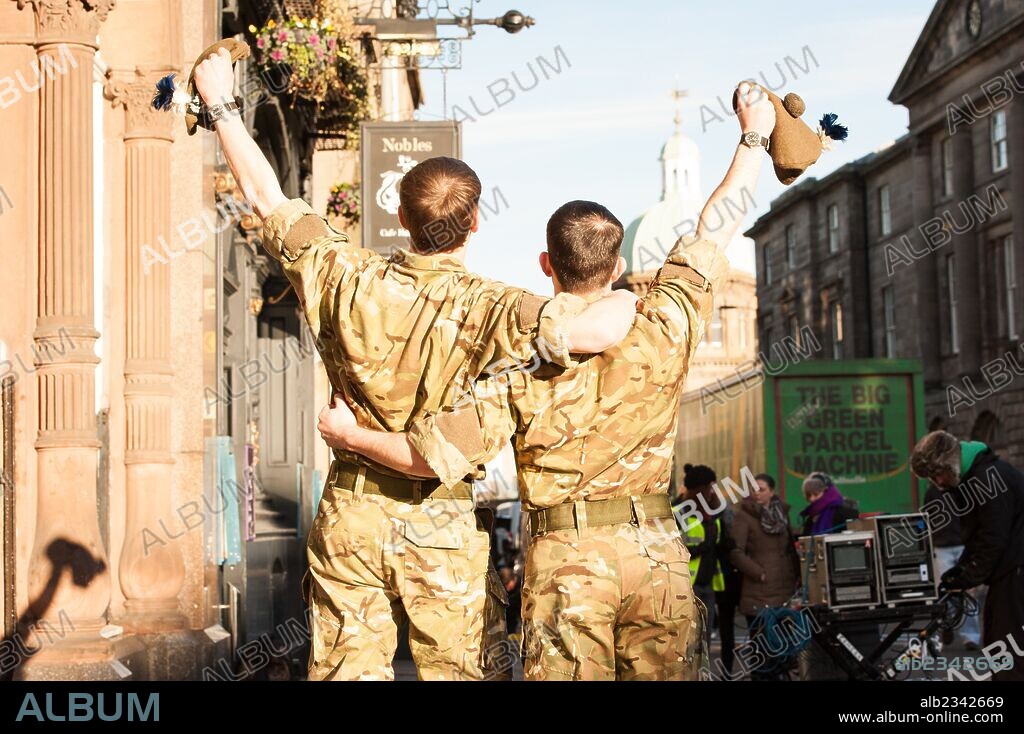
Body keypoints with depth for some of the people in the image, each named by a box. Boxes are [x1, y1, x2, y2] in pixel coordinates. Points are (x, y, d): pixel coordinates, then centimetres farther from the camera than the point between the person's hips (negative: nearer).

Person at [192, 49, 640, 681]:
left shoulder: (348, 281, -9)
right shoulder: (481, 308, -19)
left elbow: (267, 196, 2)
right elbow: (595, 331, -32)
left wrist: (221, 104, 14)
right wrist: (633, 297, -9)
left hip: (349, 517, 3)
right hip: (441, 530, -3)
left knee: (346, 671, 10)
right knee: (455, 674, 10)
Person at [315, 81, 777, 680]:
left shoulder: (523, 365, -8)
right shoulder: (661, 333, -3)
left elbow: (435, 456, -9)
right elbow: (715, 230, 10)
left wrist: (351, 435, 9)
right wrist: (755, 136, 22)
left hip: (566, 558, -2)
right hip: (659, 554, 2)